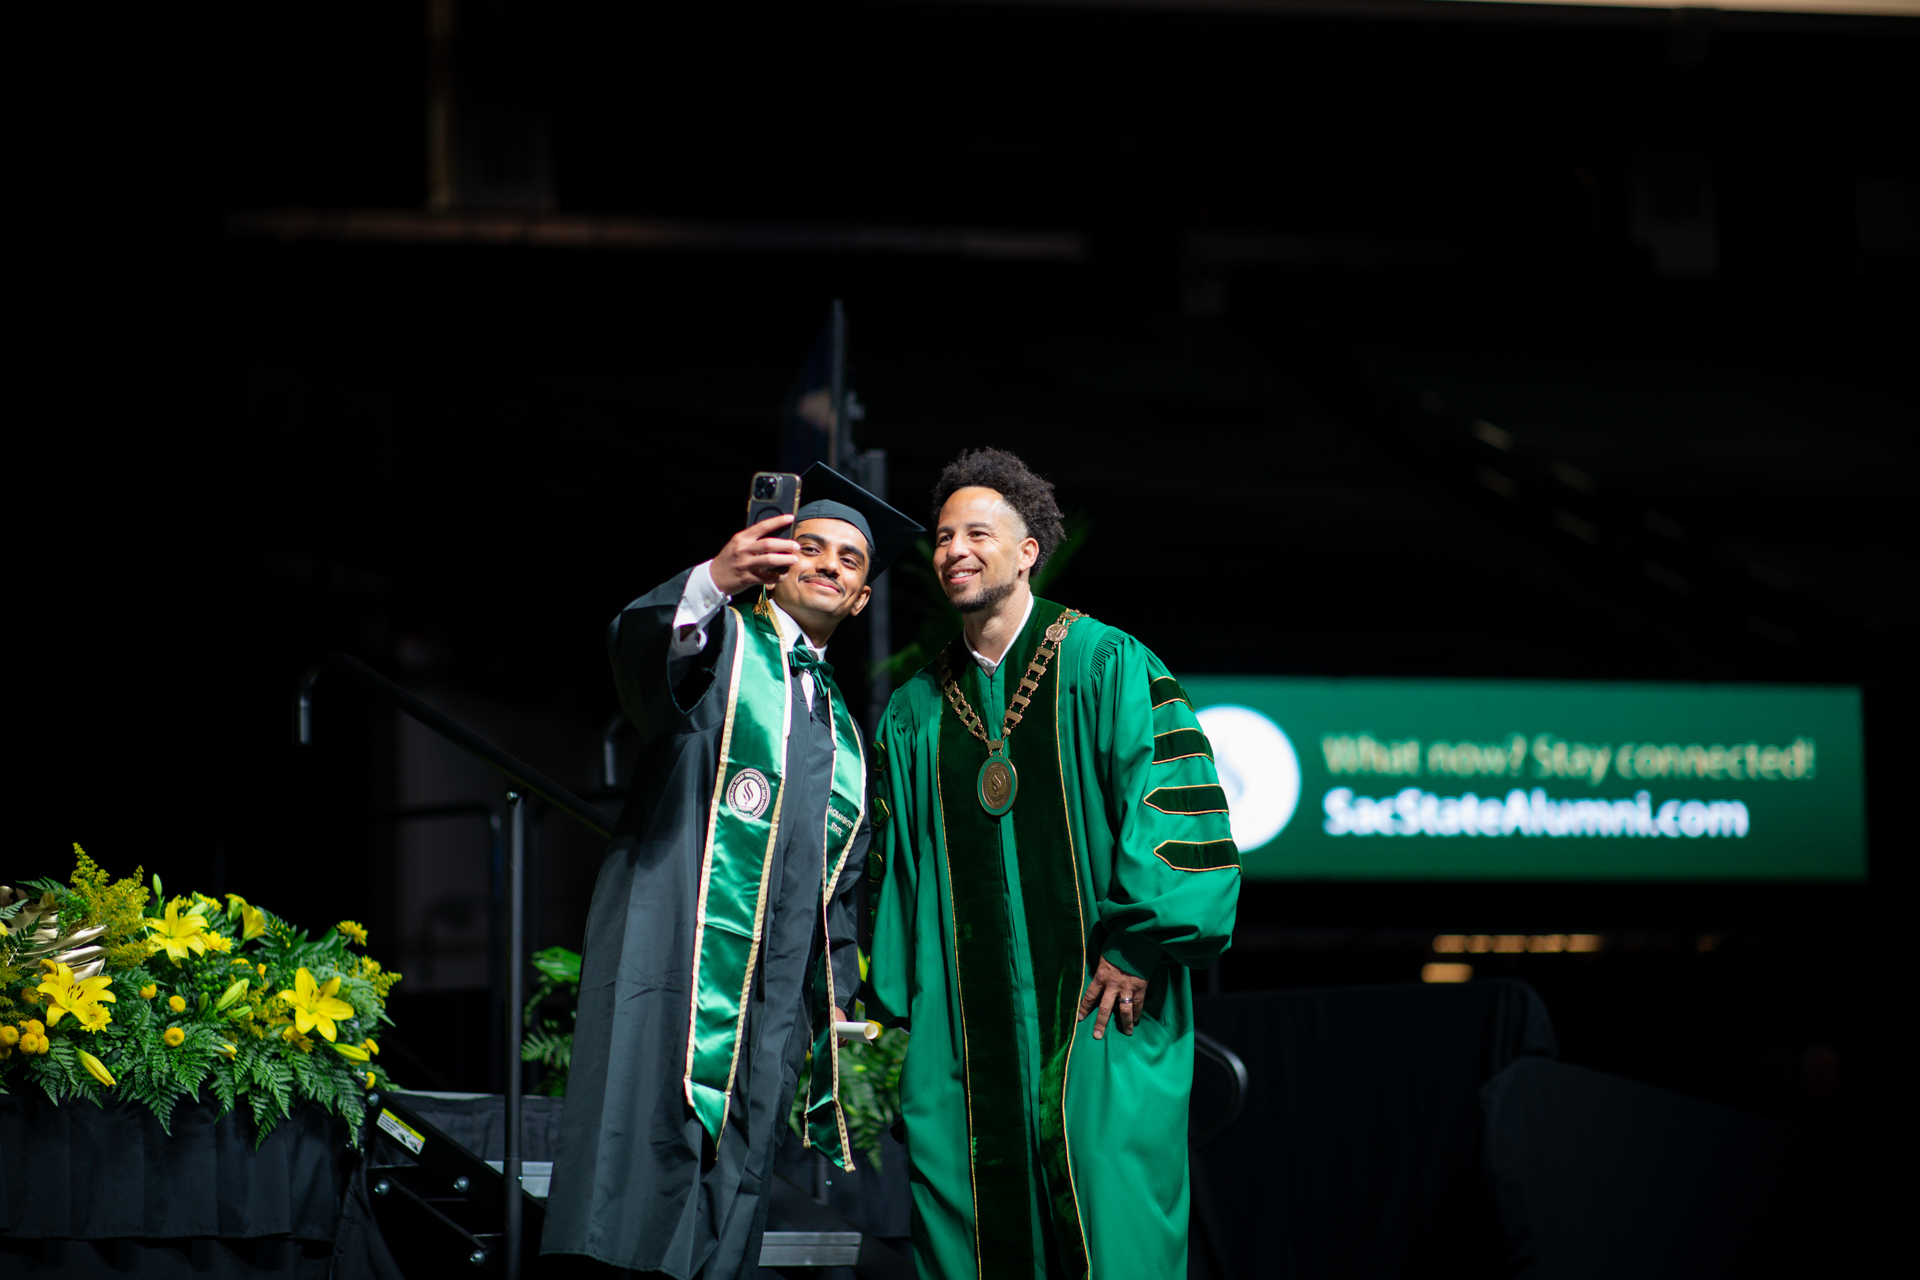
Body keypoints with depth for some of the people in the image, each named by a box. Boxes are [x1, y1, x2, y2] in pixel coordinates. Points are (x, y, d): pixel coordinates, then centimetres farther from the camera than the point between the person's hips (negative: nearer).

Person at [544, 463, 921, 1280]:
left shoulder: (842, 729, 26)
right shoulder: (720, 639, 6)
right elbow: (640, 653, -19)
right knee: (638, 1200, -18)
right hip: (671, 965, -6)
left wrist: (837, 1004, 16)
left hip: (770, 1011, 6)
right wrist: (712, 583, -40)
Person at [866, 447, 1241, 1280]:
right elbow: (895, 863, 18)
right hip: (965, 1025, 4)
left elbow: (1171, 799, -7)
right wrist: (896, 1005, 10)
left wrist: (1136, 947, -16)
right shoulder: (915, 712, 15)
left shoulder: (1104, 666, 1)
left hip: (1097, 1012, -4)